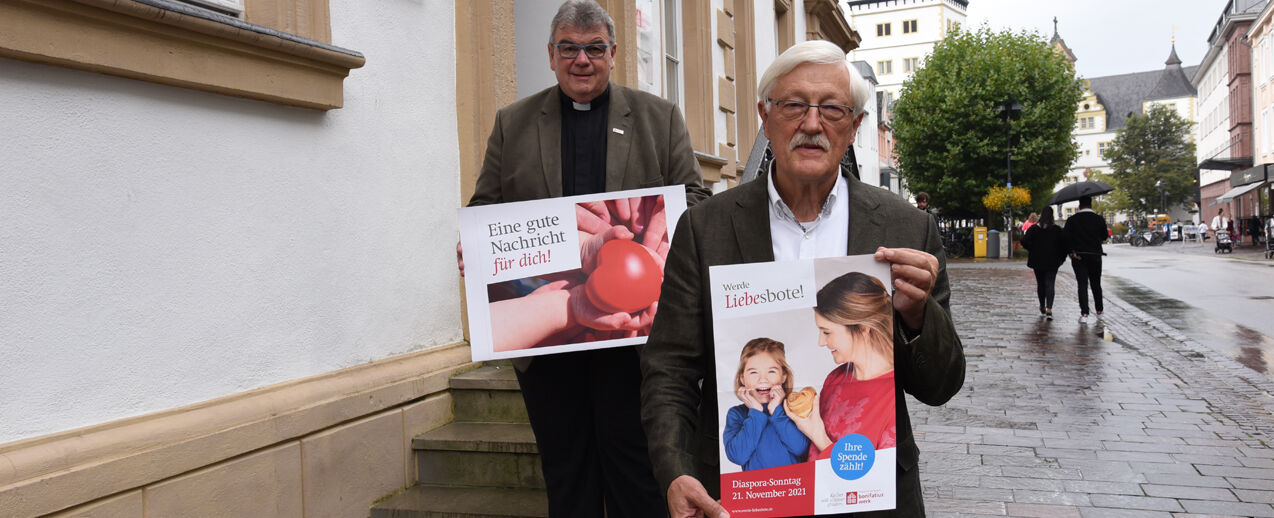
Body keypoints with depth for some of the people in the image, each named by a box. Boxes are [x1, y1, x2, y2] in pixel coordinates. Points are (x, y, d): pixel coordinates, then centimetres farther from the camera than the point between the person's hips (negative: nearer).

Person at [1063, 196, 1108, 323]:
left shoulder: (1072, 220, -7)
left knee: (1082, 285, -2)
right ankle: (1099, 310, 29)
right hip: (1095, 256, 2)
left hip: (1078, 257, -1)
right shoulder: (1099, 219, -4)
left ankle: (1084, 314, -12)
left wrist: (1072, 250, -3)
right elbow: (1104, 236, 6)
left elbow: (1066, 237, -11)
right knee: (1096, 284, 17)